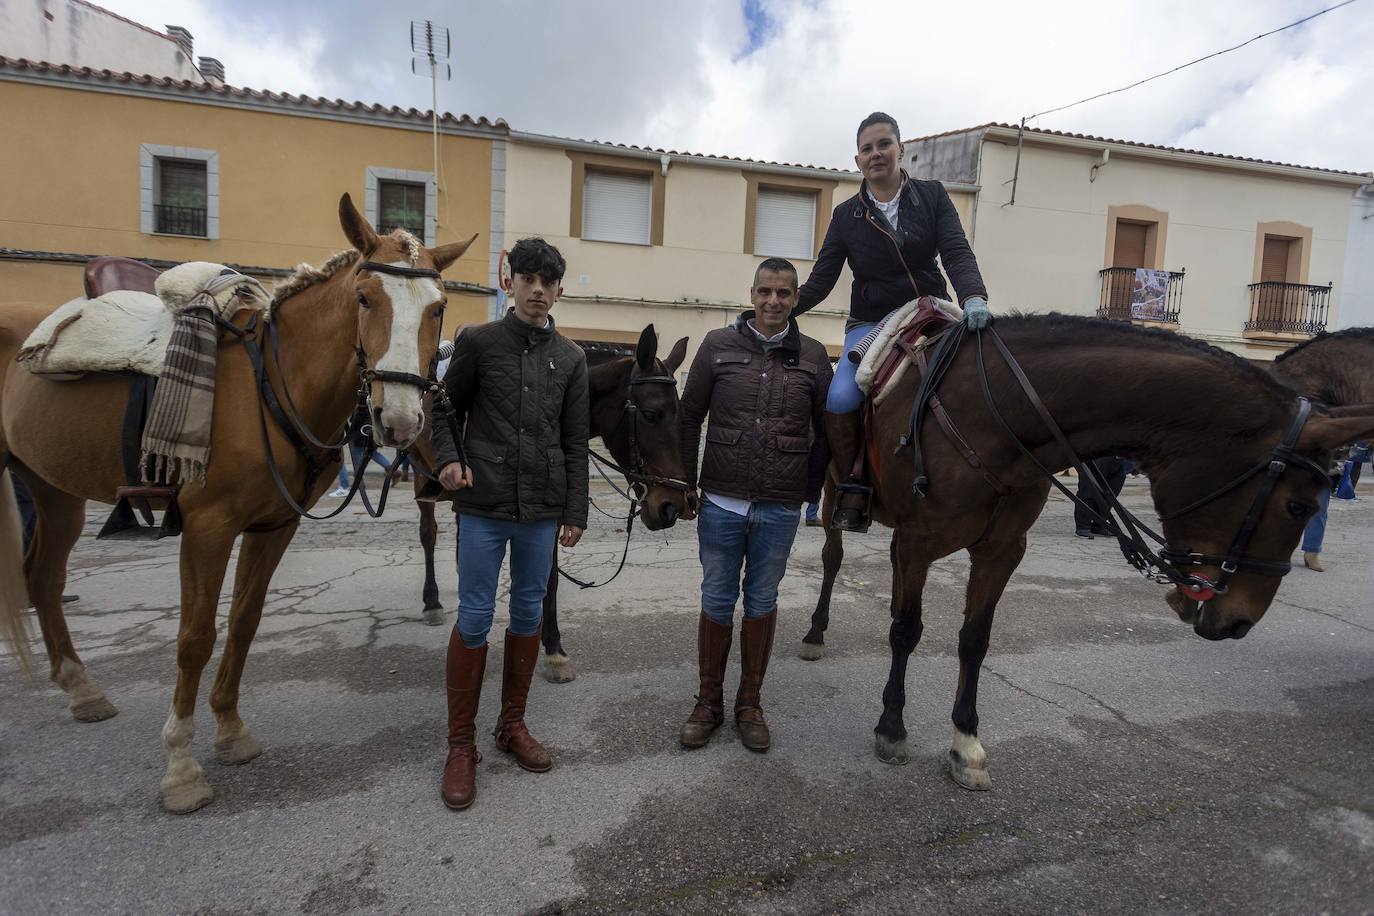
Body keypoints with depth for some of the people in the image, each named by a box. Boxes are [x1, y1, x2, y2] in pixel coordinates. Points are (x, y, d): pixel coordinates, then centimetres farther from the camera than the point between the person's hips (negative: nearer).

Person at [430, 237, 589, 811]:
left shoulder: (570, 358, 6)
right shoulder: (478, 342, 0)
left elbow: (575, 443, 6)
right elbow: (446, 407, 7)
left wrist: (574, 512, 3)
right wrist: (449, 458, -12)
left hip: (542, 510, 3)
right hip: (484, 505, -3)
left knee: (529, 614, 12)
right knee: (474, 617, 2)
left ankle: (513, 725, 30)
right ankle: (461, 745, 17)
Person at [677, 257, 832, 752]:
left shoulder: (813, 356, 1)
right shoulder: (718, 345, -1)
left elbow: (826, 432, 7)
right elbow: (688, 419, 2)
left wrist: (814, 494, 3)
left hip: (780, 510, 1)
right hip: (721, 503, 0)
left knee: (762, 602, 13)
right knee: (716, 602, 10)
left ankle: (750, 703, 30)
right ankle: (709, 701, 27)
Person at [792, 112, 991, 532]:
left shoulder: (933, 195, 4)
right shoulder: (846, 215, 5)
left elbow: (957, 253, -7)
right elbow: (821, 280, 0)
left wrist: (973, 298, -28)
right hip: (870, 323, -1)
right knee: (840, 398, -26)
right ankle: (853, 487, -9)